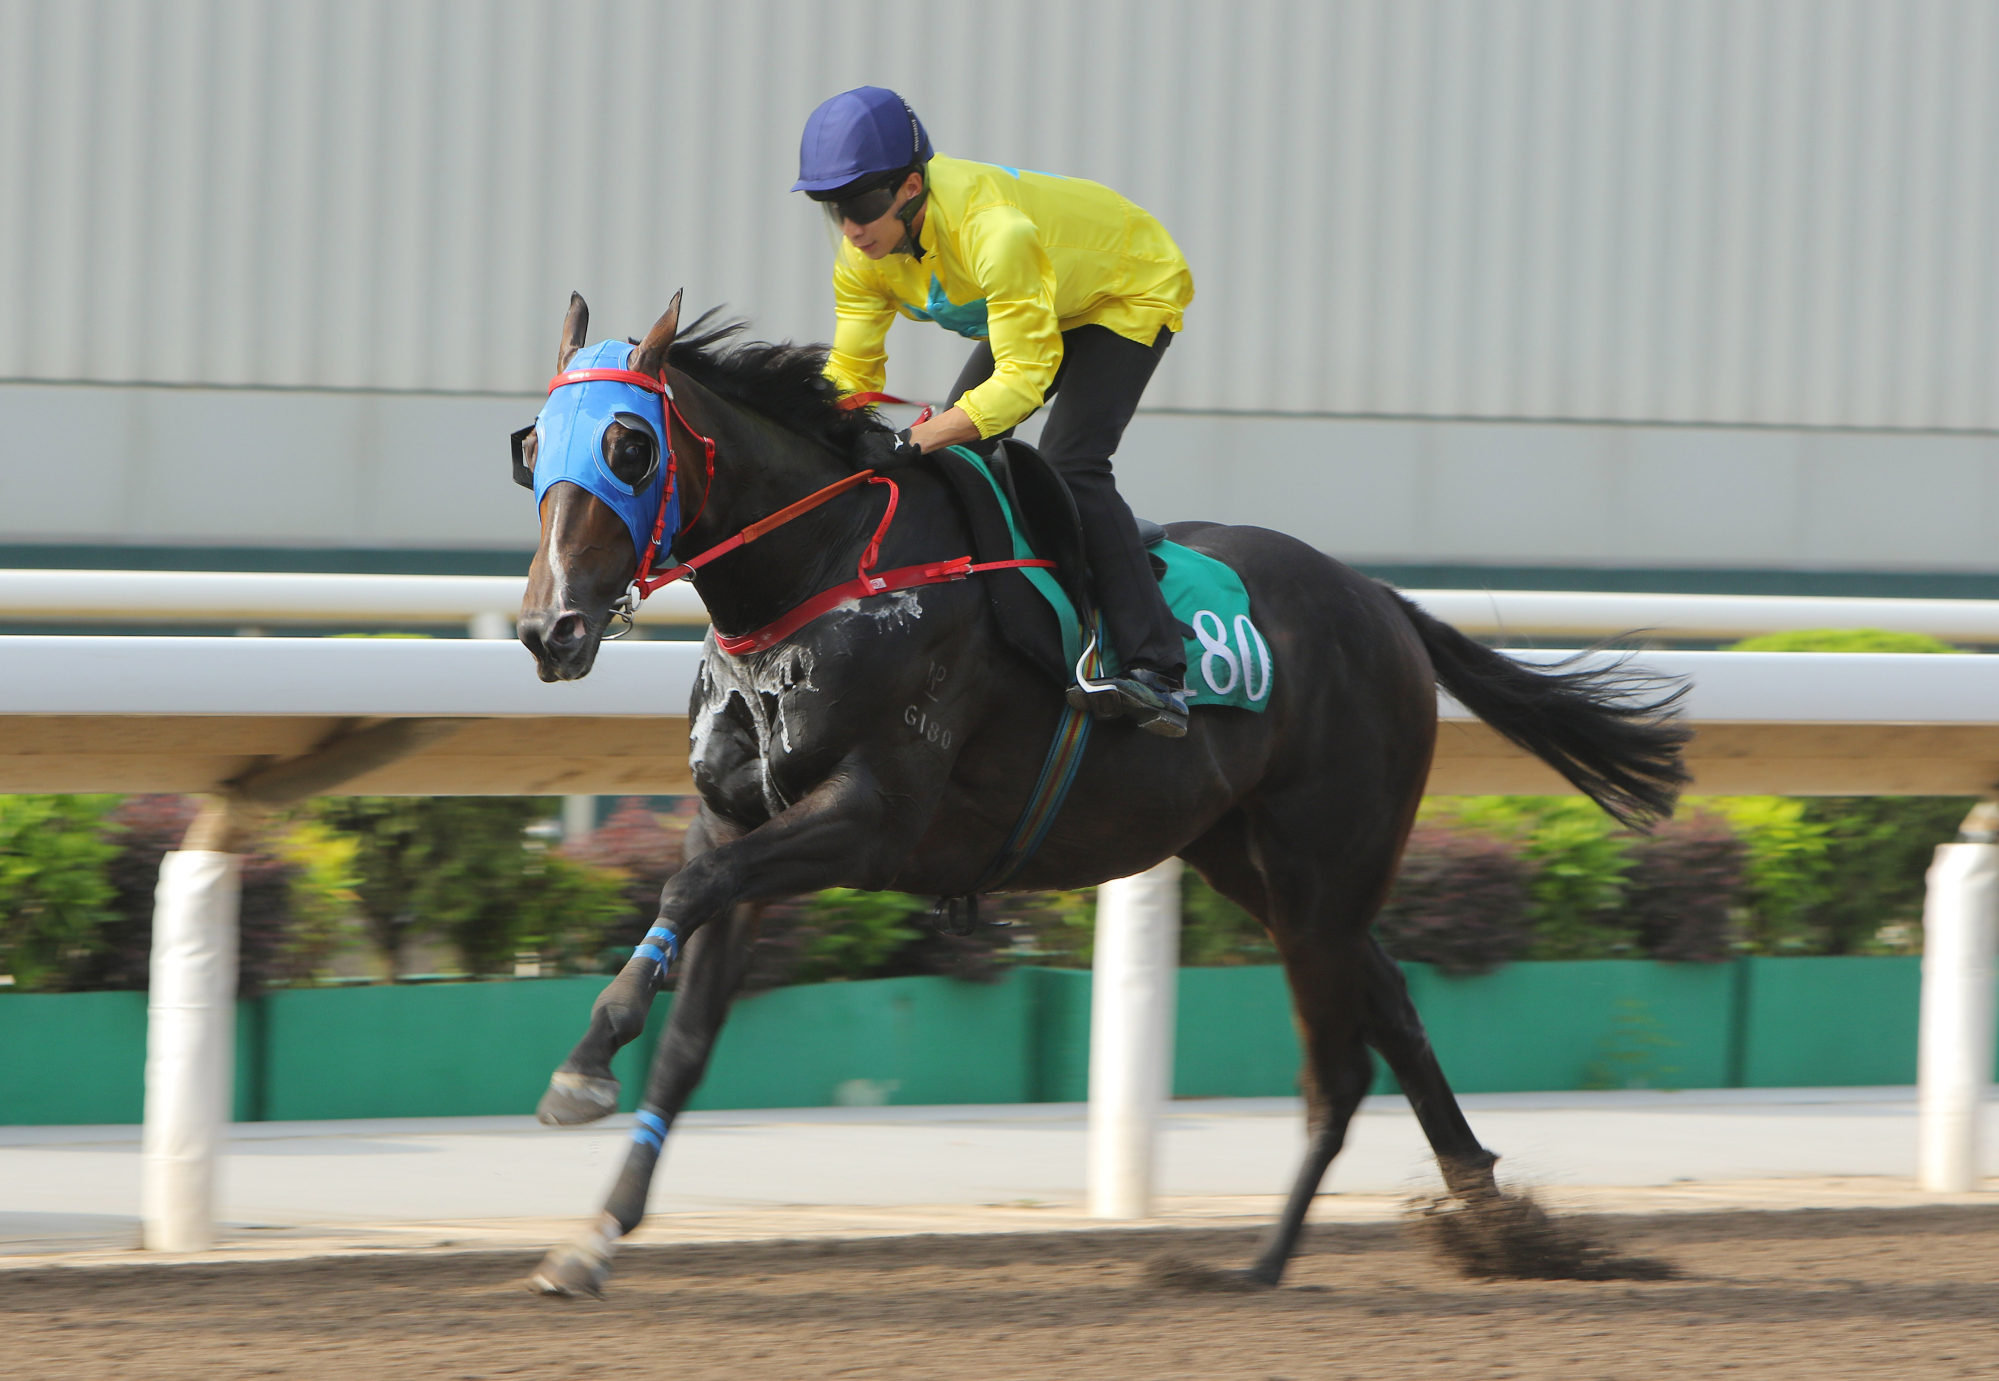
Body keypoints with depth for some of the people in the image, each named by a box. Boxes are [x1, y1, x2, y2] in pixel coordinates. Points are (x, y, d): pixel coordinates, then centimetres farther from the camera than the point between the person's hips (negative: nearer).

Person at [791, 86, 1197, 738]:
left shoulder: (995, 231, -43)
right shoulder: (867, 249, -18)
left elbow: (1024, 376, -44)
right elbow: (851, 372, -9)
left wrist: (912, 441, -52)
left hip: (1134, 291, -8)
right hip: (1037, 307, 8)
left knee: (1070, 465, -25)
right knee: (953, 452, 3)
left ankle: (1158, 672, -29)